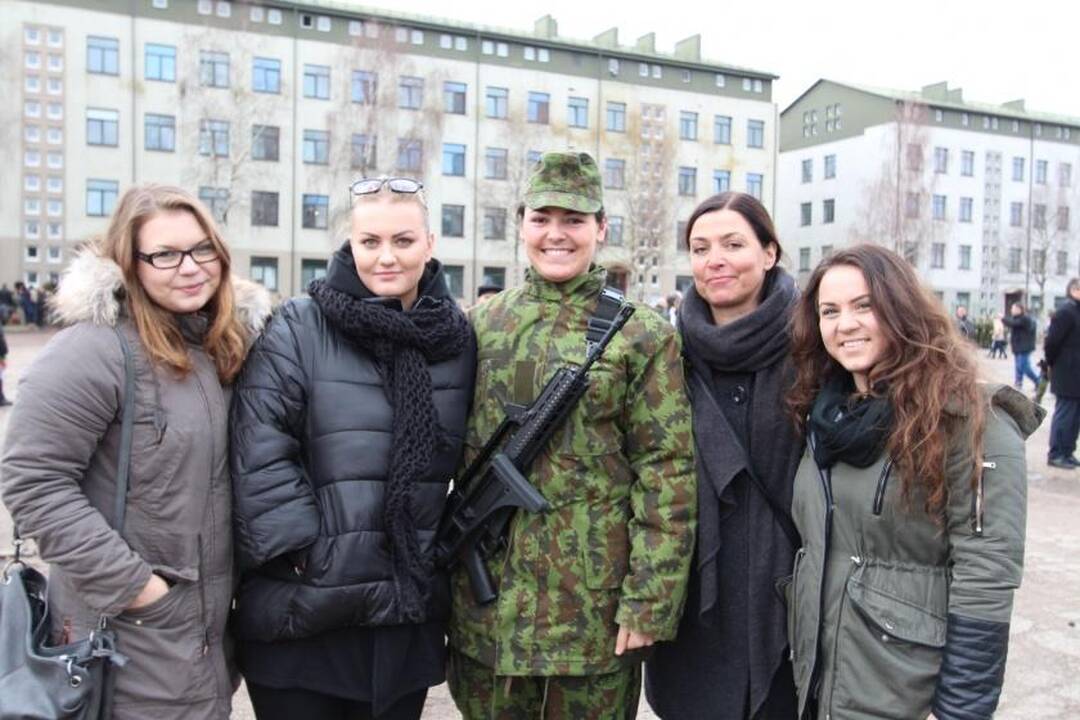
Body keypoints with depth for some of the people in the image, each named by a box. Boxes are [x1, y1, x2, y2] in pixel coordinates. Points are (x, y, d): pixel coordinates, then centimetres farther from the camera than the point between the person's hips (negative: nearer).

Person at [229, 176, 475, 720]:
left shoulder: (457, 336, 5)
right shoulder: (296, 330, -8)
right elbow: (259, 455, -13)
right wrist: (303, 550, -15)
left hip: (411, 611, 4)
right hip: (301, 613, -3)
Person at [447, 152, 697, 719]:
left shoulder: (642, 336, -4)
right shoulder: (482, 324, 6)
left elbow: (667, 473, -9)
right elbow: (455, 448, 12)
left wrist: (649, 600, -13)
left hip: (593, 606, -3)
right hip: (484, 603, 4)